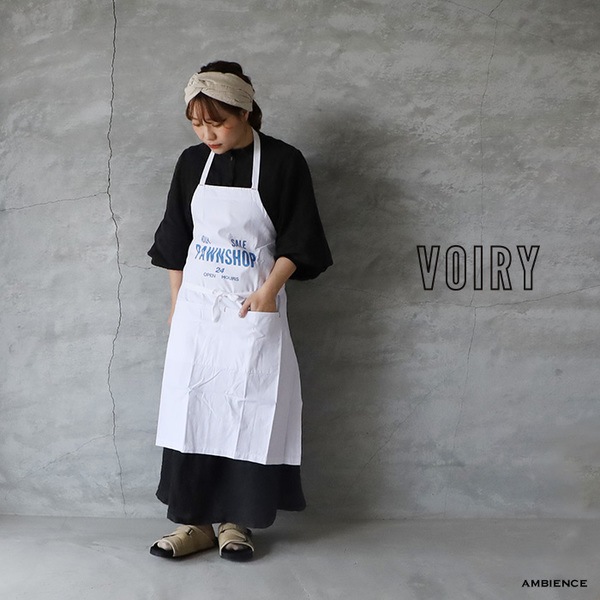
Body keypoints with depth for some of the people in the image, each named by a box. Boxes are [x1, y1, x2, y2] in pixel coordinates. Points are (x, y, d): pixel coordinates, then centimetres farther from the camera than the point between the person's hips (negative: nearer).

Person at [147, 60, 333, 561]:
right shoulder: (192, 163, 6)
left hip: (253, 308, -3)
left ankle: (237, 521, 13)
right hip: (196, 306, 4)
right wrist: (176, 302, 9)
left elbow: (298, 239, -5)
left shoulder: (283, 162, -6)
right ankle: (196, 522, 12)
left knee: (247, 410, -1)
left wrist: (269, 290, -16)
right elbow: (176, 241, 12)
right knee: (191, 407, 2)